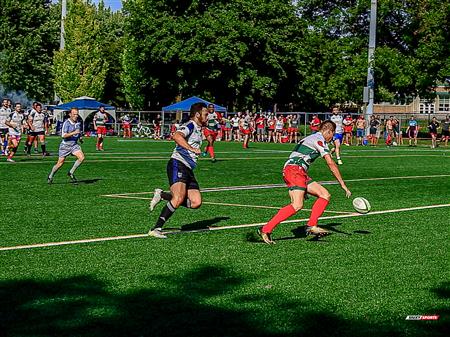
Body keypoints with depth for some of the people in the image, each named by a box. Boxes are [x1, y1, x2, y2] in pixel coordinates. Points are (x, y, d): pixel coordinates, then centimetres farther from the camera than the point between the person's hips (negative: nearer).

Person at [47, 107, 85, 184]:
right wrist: (74, 133, -32)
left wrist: (80, 138, 10)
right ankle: (50, 177, 25)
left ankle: (71, 173, -3)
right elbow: (63, 135, -25)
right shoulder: (66, 123, -16)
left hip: (74, 145, 5)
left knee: (82, 157, -18)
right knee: (60, 163, 2)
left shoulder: (78, 122, 5)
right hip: (65, 145, -5)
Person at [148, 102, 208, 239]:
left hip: (188, 170, 9)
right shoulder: (190, 125, -6)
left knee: (196, 202, -7)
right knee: (179, 198, -27)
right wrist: (192, 149, -31)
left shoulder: (198, 129, 24)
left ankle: (162, 195, 8)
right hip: (178, 165, -9)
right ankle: (156, 229, -21)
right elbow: (176, 136, -27)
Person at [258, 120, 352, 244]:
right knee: (297, 205, -24)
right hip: (294, 170, -10)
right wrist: (343, 184, -5)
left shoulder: (311, 138, 28)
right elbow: (331, 163, -8)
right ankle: (266, 229, -24)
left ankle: (311, 226, -5)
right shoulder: (319, 139, -2)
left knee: (325, 195, 5)